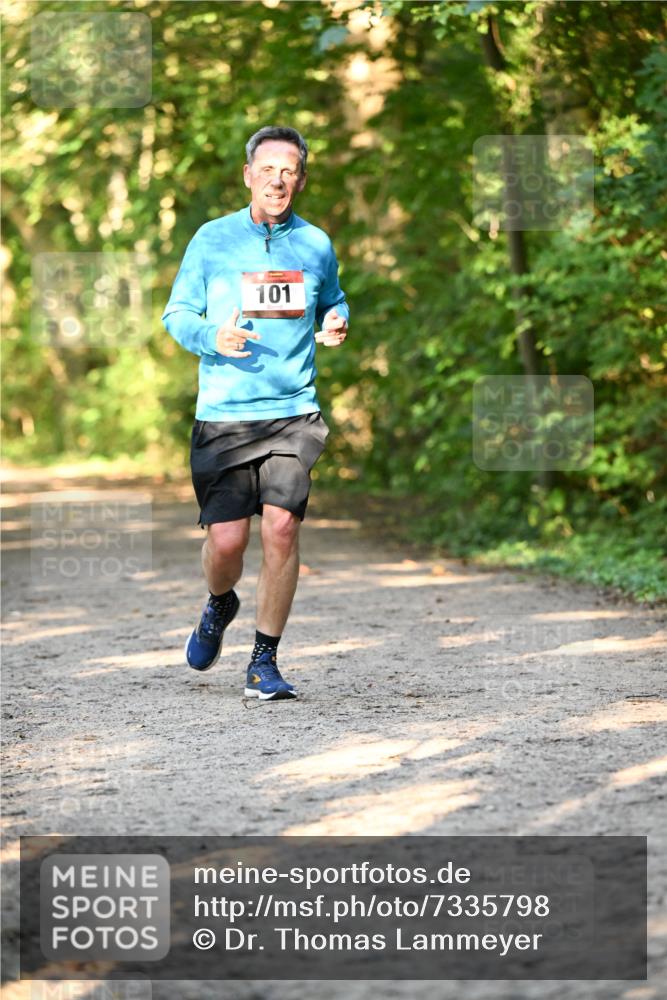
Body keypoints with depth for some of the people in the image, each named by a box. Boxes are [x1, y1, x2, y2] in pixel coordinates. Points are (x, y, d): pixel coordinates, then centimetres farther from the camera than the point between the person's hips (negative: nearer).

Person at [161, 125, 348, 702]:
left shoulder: (316, 244, 10)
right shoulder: (212, 239, 4)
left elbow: (334, 303, 25)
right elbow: (177, 314, 8)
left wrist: (335, 327, 2)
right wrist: (212, 337, -13)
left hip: (294, 412, 1)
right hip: (223, 414, -1)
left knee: (281, 528, -13)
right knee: (226, 540, -6)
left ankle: (264, 662, 0)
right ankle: (220, 606, 32)